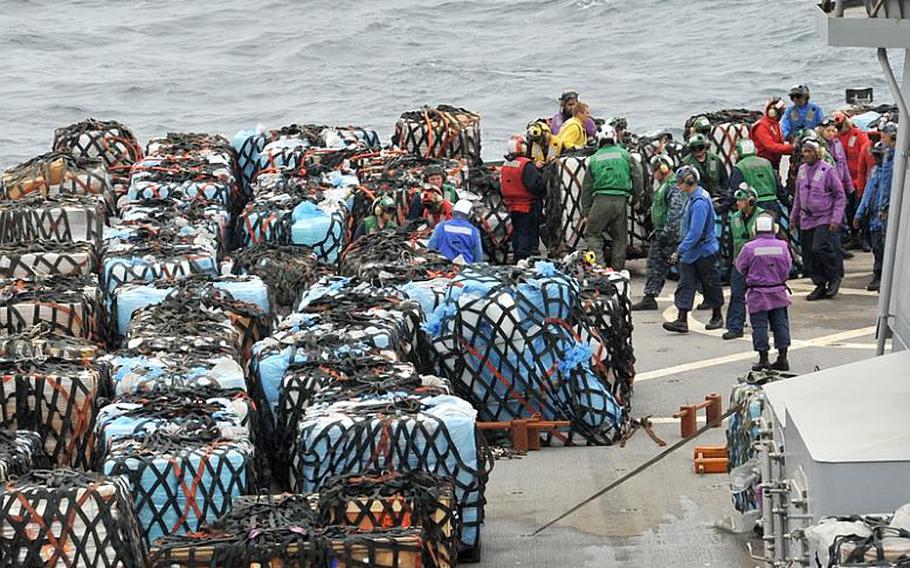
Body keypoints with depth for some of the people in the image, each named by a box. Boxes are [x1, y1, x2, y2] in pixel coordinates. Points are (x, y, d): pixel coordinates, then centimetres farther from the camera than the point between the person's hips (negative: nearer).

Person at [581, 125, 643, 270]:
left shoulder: (594, 159, 7)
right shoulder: (624, 154, 6)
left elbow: (587, 186, 9)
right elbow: (637, 176, 6)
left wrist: (585, 209, 15)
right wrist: (636, 197, 18)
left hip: (601, 200, -1)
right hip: (621, 200, 2)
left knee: (592, 234, 5)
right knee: (620, 237, 11)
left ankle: (598, 262, -14)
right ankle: (617, 268, 12)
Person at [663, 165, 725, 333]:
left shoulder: (699, 203, -24)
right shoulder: (692, 198, 6)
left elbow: (695, 233, -29)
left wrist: (679, 251, -28)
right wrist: (682, 250, 20)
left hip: (704, 251, -9)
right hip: (690, 252, 9)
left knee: (710, 284, 9)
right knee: (685, 284, 1)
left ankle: (717, 317, 25)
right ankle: (682, 320, -2)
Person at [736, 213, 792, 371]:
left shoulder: (749, 247, -13)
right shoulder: (782, 246, -6)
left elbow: (740, 267, -1)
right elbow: (788, 267, 6)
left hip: (757, 294, -3)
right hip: (778, 292, 3)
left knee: (760, 326, 3)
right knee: (780, 324, 10)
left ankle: (763, 359, 3)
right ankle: (783, 357, 10)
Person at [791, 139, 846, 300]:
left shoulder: (828, 170, -10)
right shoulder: (802, 170, 9)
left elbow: (840, 196, -7)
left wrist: (836, 219, -13)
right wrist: (794, 215, 20)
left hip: (825, 219, -6)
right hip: (806, 220, 6)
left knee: (819, 248, -20)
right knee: (808, 255, 4)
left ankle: (835, 276, 2)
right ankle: (820, 285, 16)